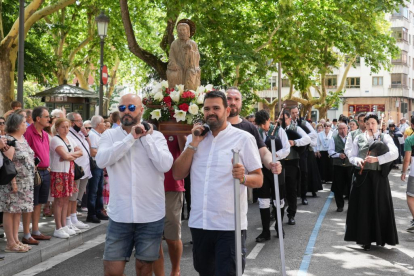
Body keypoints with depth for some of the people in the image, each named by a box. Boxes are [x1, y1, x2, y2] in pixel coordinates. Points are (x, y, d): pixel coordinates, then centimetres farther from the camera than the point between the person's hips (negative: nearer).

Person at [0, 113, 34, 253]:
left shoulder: (23, 138, 13)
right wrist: (13, 182, -21)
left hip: (25, 182, 9)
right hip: (14, 182, -8)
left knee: (18, 211, 12)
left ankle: (16, 240, 20)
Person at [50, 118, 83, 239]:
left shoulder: (70, 139, 14)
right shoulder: (55, 140, -10)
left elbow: (80, 152, 6)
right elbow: (65, 155, -20)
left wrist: (70, 155, -10)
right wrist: (74, 153, -3)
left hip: (69, 172, 7)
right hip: (59, 172, -7)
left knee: (66, 199, 11)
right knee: (59, 201, -4)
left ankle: (64, 226, 19)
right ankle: (58, 229, 2)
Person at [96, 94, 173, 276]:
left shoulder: (156, 136, 2)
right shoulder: (110, 135, 4)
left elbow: (165, 165, -14)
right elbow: (101, 161, -14)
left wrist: (146, 138, -11)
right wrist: (130, 138, -15)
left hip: (151, 215, 0)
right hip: (120, 215, 1)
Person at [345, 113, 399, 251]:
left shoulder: (385, 137, 2)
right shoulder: (359, 138, 8)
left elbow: (394, 153, -14)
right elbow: (352, 157, 9)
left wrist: (376, 159, -23)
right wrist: (358, 161, -13)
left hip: (379, 177, -1)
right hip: (363, 176, 2)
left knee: (380, 207, 2)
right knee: (364, 208, 2)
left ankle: (380, 238, 14)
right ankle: (366, 239, 8)